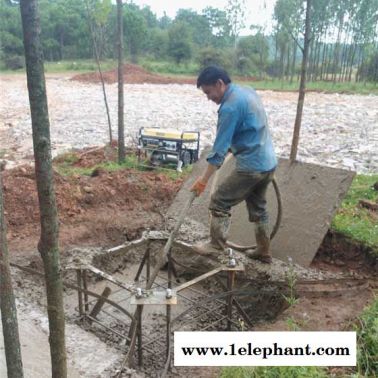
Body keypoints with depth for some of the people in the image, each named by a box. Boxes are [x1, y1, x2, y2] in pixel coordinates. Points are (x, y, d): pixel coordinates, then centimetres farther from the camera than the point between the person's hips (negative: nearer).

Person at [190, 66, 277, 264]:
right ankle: (264, 251, 29)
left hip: (251, 166, -10)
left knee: (219, 201, 2)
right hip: (269, 162, 10)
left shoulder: (229, 107, -19)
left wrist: (203, 179, -17)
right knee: (258, 207, 20)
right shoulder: (248, 91, 9)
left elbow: (220, 147, -20)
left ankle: (216, 245, 13)